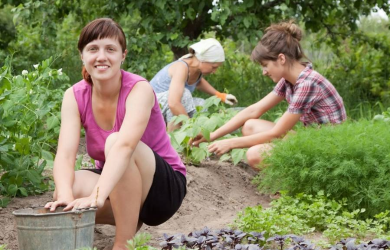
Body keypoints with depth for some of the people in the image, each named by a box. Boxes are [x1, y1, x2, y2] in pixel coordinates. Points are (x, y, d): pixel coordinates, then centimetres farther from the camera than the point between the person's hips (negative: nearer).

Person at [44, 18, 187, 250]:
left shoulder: (139, 89, -21)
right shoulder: (75, 96, -8)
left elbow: (125, 146, -40)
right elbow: (65, 154, -22)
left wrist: (97, 197, -55)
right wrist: (65, 196, -44)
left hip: (164, 188, -4)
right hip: (118, 190, 4)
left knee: (115, 141, -32)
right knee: (71, 187, -30)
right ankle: (130, 223, -1)